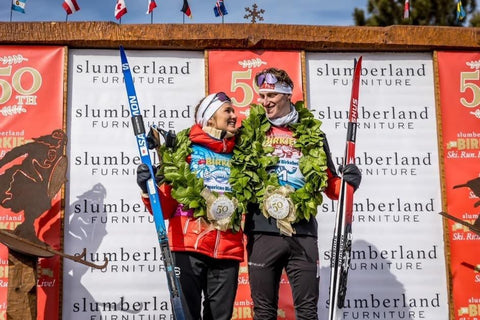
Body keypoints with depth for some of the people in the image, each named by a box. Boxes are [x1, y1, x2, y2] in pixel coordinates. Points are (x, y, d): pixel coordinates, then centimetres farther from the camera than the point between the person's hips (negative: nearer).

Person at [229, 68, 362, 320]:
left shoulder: (312, 134, 10)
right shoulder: (250, 132, 7)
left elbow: (330, 184, 15)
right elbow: (233, 172, 9)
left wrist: (347, 182, -4)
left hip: (303, 233, 1)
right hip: (263, 232, 0)